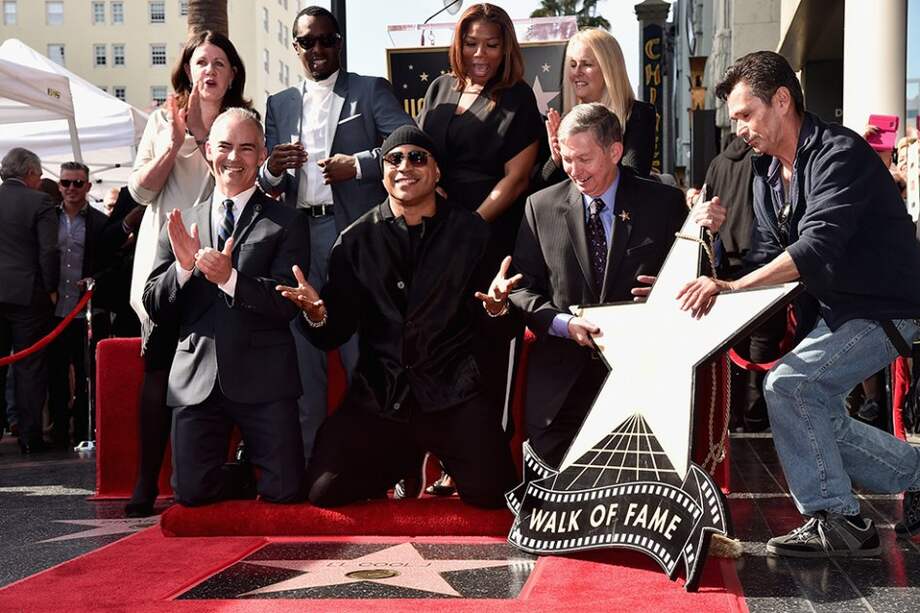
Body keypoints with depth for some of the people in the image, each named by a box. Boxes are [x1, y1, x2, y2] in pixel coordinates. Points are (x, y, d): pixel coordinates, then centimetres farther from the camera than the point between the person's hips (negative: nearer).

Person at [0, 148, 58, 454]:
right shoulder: (39, 202, -8)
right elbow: (49, 251, -13)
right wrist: (51, 289, -2)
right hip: (28, 294, -4)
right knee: (30, 367, 2)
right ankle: (29, 437, 3)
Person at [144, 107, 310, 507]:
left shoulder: (286, 223, 3)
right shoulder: (182, 225, 13)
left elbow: (287, 304, -7)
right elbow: (155, 308, 9)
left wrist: (229, 278, -21)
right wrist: (183, 267, -10)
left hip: (262, 379, -2)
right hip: (196, 379, 3)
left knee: (285, 490, -7)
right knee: (192, 492, -4)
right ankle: (243, 477, 28)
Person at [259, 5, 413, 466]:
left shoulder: (371, 91, 8)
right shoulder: (279, 104, 18)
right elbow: (268, 185, 14)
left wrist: (358, 164, -14)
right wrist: (273, 169, -8)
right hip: (299, 236, 4)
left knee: (362, 350, -2)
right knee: (303, 351, 5)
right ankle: (308, 460, 12)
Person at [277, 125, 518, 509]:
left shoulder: (471, 232, 3)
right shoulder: (356, 240, 6)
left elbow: (501, 331, 2)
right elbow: (335, 334, 4)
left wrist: (497, 307, -21)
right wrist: (316, 314, -18)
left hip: (453, 398, -1)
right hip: (378, 399, 2)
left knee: (489, 493, -18)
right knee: (324, 491, -11)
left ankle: (446, 461, 18)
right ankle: (403, 459, 20)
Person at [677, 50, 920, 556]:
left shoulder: (839, 153, -21)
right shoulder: (766, 174, 8)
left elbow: (817, 247, -33)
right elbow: (767, 257, 4)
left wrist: (732, 287, -38)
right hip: (832, 309, 10)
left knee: (788, 384, -22)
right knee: (817, 420, 10)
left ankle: (836, 520, -11)